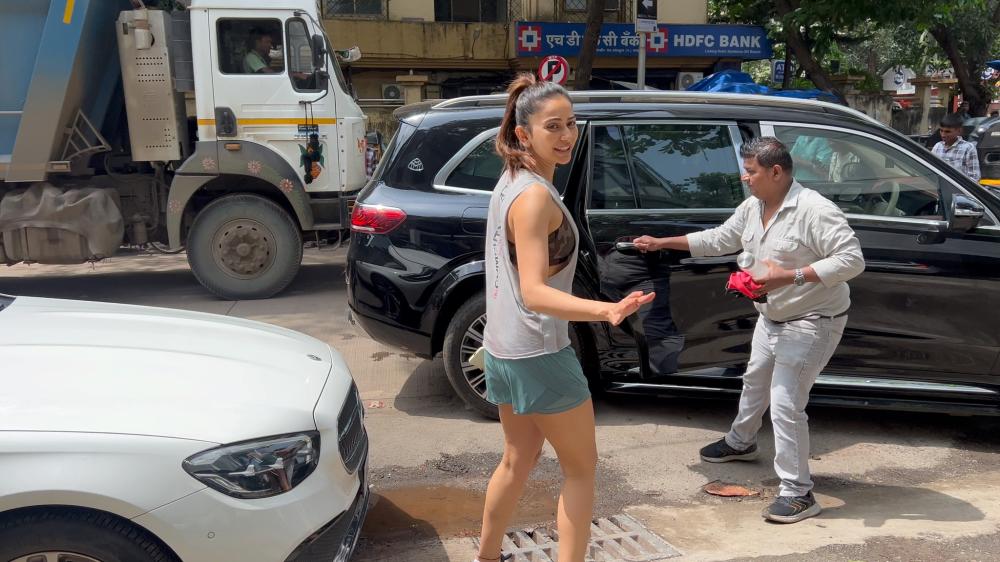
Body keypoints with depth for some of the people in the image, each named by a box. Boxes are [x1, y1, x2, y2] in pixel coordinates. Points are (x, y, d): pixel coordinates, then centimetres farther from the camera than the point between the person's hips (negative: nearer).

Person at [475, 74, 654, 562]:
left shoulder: (510, 182, 7)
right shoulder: (535, 196, -21)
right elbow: (534, 292, -31)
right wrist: (605, 311, -46)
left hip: (504, 348, 9)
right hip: (539, 355, -9)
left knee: (519, 459, 22)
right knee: (581, 467, 6)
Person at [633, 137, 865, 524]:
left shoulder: (815, 210, -26)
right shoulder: (752, 207, 0)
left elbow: (853, 260, -30)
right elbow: (718, 239, 13)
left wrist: (789, 276, -36)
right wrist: (662, 243, 12)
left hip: (812, 322, -9)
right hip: (771, 317, 9)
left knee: (785, 404, -13)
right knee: (755, 382, 26)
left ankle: (798, 493, -2)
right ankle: (739, 442, 52)